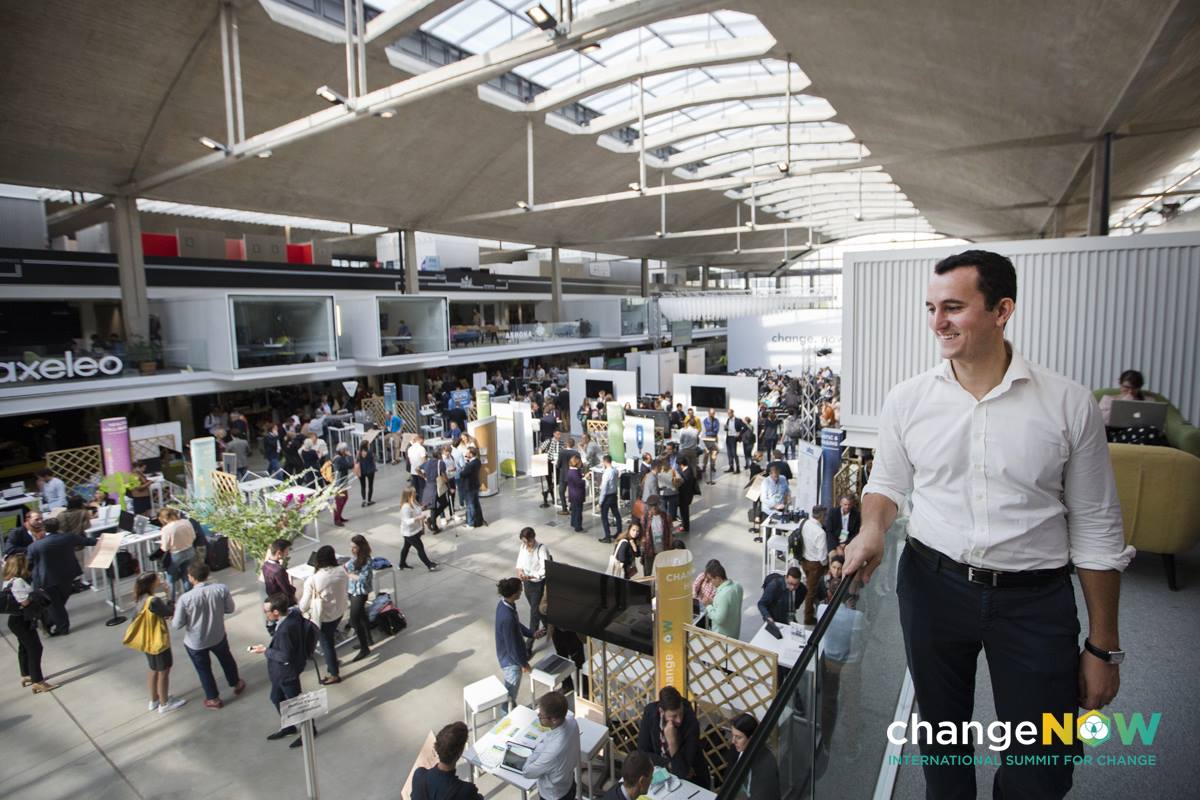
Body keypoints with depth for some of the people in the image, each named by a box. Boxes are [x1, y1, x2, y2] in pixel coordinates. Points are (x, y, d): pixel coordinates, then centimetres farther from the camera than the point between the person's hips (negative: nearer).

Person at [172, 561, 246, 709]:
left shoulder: (185, 598, -28)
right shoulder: (222, 589, -22)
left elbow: (177, 625, -15)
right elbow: (230, 609, -7)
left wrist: (176, 610, 4)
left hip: (196, 642, -2)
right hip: (218, 636, 2)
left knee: (204, 669, 22)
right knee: (226, 660, 29)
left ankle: (213, 699, 38)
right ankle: (236, 684, 50)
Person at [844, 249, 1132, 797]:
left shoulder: (1069, 404, -8)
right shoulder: (906, 400, -5)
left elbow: (1096, 532, -2)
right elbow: (887, 483, 9)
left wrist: (1103, 646, 0)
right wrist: (872, 528, -14)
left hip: (1036, 598, -1)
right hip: (932, 583, 2)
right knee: (941, 732, 19)